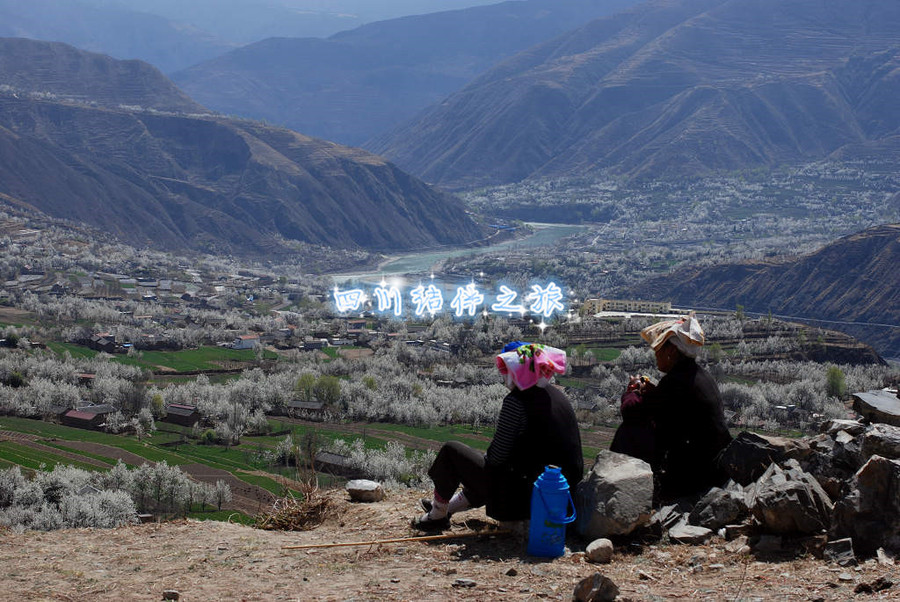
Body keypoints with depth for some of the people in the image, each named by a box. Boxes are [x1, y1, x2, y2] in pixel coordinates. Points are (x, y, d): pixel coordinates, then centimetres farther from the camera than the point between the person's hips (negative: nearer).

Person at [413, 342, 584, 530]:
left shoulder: (517, 401, -18)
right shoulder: (556, 394, 7)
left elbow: (496, 458, -15)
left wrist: (484, 457, 8)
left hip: (526, 498, -8)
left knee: (450, 451, 6)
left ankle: (438, 515, 23)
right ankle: (448, 506, 50)